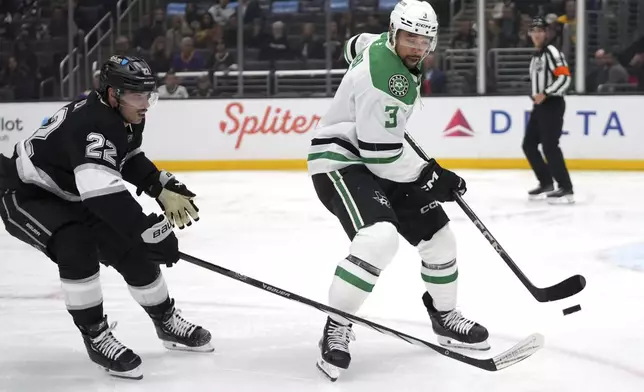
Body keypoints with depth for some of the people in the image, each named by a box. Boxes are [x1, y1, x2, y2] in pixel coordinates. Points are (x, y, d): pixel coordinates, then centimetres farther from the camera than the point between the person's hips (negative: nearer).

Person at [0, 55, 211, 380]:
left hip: (73, 197, 9)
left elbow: (131, 160, 13)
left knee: (131, 250, 4)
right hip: (26, 195, -9)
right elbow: (103, 192, -47)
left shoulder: (127, 117, -6)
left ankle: (166, 322, 25)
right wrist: (150, 230, -47)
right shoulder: (91, 124, -35)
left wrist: (164, 189, -2)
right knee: (75, 245, -33)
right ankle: (95, 335, -18)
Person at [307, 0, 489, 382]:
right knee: (379, 237, -33)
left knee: (437, 235, 11)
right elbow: (380, 152, -27)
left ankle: (445, 316, 33)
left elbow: (356, 44, 26)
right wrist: (432, 176, -16)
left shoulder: (387, 46, 1)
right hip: (341, 161, -10)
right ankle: (337, 328, -20)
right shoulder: (382, 75, -27)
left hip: (379, 159, 10)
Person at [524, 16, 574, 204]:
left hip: (553, 105, -10)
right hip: (539, 106, 10)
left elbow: (564, 77, -21)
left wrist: (545, 94, -25)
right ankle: (546, 183, 20)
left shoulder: (552, 52, -10)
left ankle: (566, 189, -16)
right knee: (529, 145, 10)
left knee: (549, 146, -16)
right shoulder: (536, 56, 19)